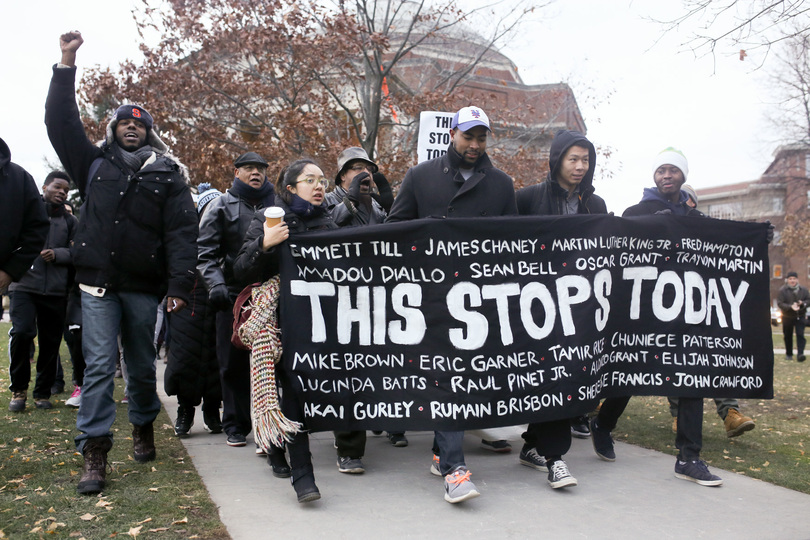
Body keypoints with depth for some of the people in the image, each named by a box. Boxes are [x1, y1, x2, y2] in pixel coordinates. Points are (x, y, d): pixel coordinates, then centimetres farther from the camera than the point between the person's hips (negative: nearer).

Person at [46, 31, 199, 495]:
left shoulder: (169, 175, 3)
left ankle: (144, 429, 32)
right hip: (98, 283, 1)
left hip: (145, 287, -1)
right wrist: (67, 66, 1)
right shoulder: (95, 164, 12)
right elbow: (62, 125, 8)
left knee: (142, 365, 12)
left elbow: (182, 233, -5)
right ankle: (95, 453, 1)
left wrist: (179, 286, -14)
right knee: (99, 366, -3)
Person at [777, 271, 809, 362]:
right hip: (787, 317, -1)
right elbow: (780, 303, -11)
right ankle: (789, 354, 22)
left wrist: (803, 303, -14)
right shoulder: (783, 290, -6)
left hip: (800, 317, 1)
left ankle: (800, 354, -12)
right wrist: (790, 306, -26)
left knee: (800, 335, -9)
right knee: (788, 336, 8)